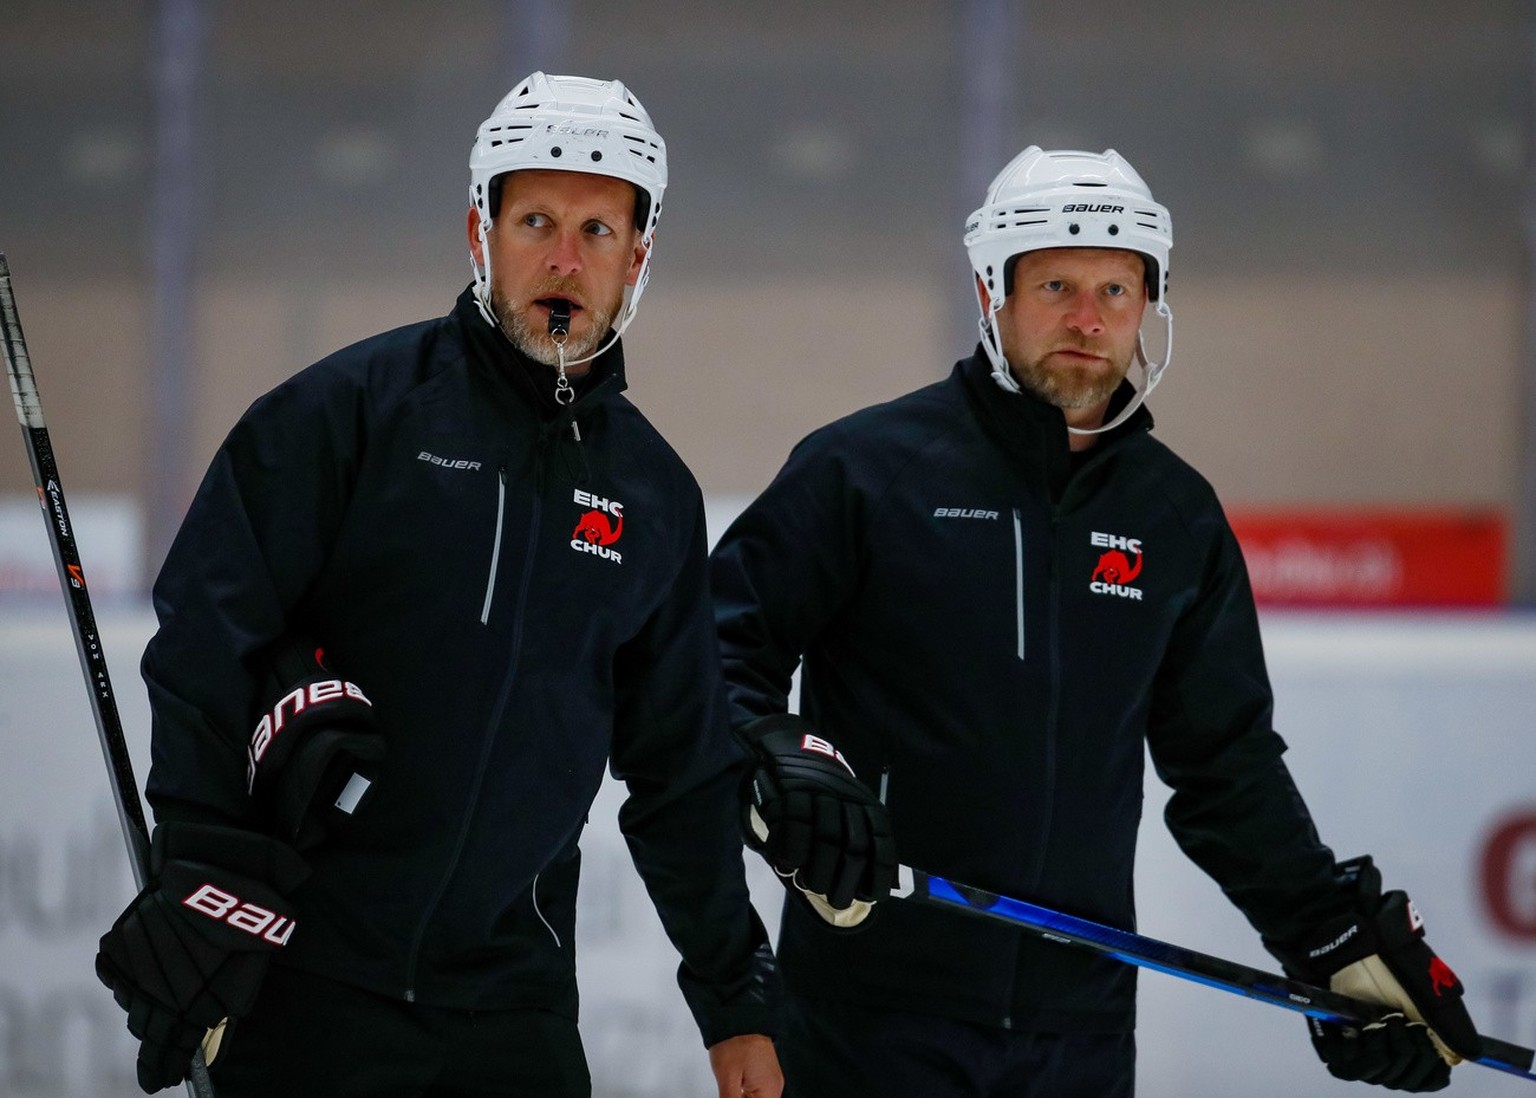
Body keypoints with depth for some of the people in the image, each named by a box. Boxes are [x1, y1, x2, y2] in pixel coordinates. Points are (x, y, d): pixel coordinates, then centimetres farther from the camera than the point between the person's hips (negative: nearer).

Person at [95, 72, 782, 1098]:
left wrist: (737, 1006, 15)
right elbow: (204, 645, -9)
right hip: (303, 973, -4)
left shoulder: (654, 494, 10)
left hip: (514, 1001, 4)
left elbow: (682, 774, 16)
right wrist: (206, 883, -16)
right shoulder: (348, 409, -4)